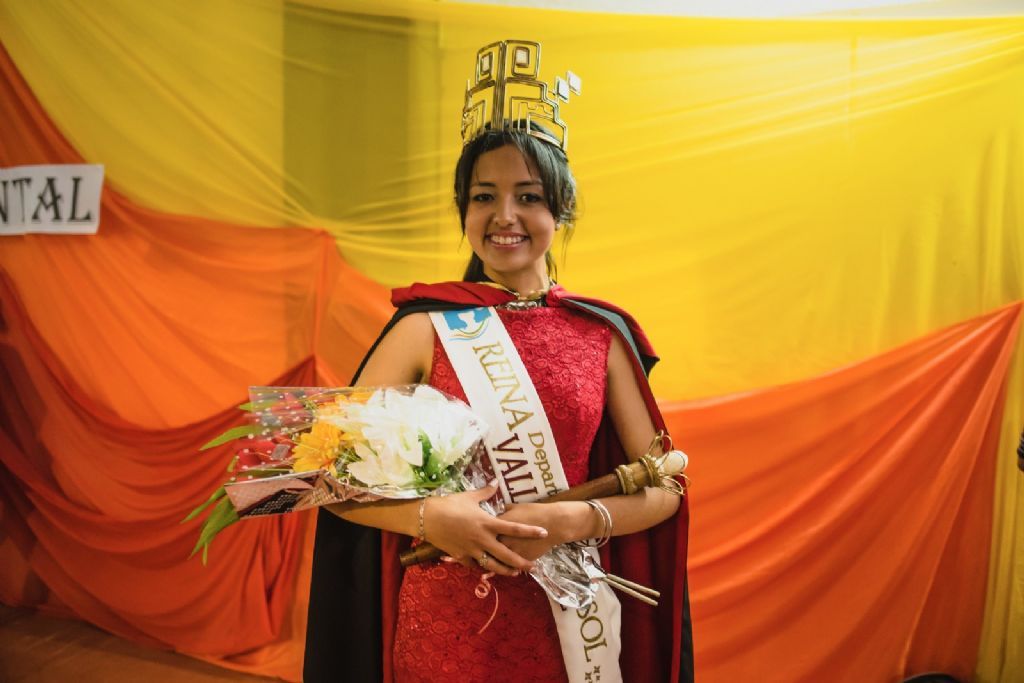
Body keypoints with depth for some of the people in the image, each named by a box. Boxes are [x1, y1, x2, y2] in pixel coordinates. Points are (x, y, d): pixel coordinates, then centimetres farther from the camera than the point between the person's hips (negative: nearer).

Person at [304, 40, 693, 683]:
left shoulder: (603, 334, -2)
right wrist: (427, 515, -21)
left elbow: (662, 488, 1)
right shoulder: (425, 328, -5)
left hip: (562, 623, 2)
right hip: (441, 621, -1)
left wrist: (574, 521, -15)